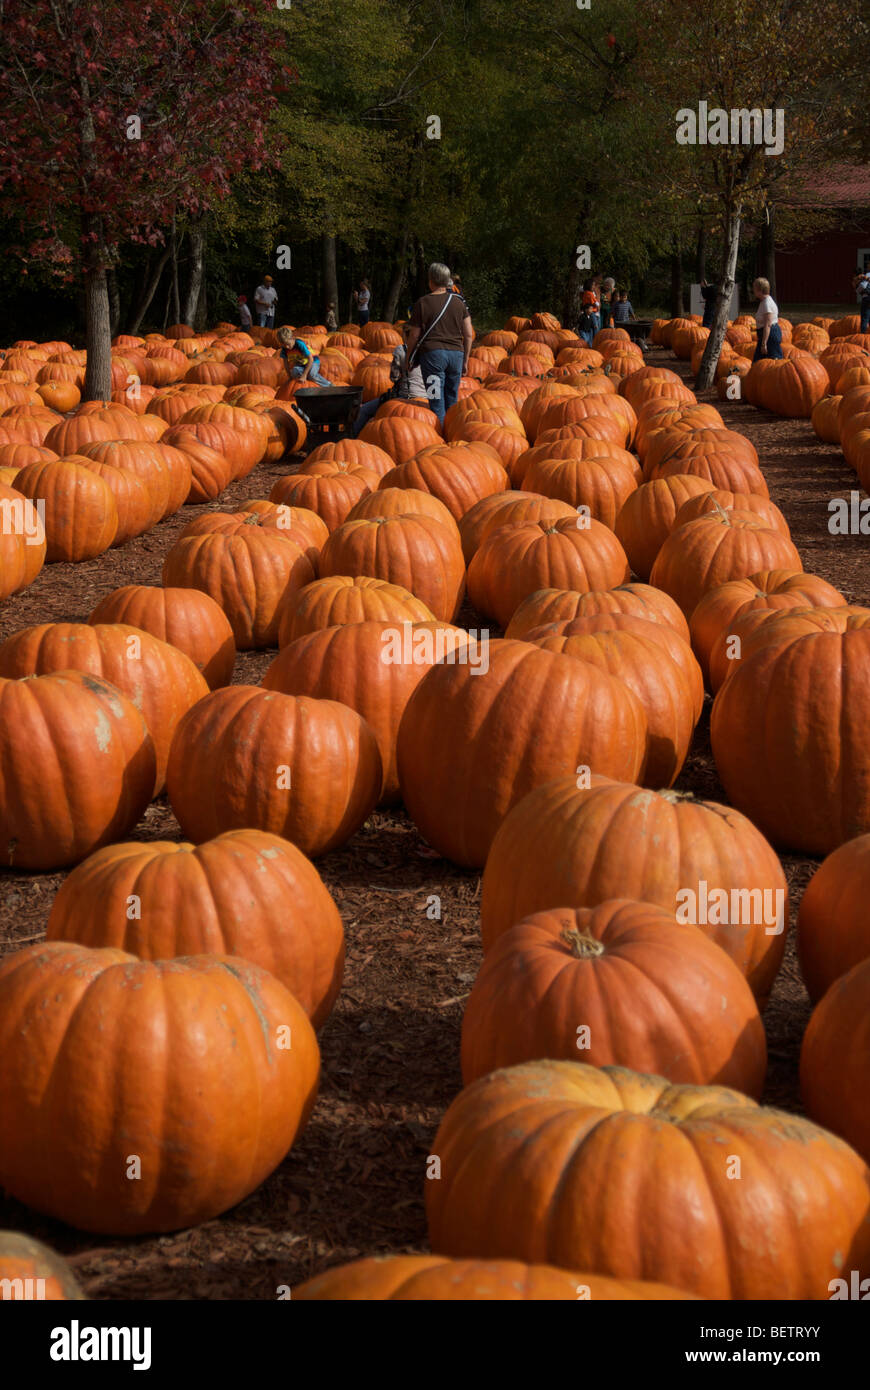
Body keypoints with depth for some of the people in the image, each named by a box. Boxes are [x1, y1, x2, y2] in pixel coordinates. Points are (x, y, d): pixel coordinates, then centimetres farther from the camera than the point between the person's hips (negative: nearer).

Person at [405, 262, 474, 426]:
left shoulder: (422, 303, -2)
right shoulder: (459, 302, 8)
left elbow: (414, 335, 0)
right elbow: (469, 335, 8)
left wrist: (409, 358, 14)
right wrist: (465, 361, 17)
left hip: (432, 353, -4)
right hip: (456, 353, 4)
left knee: (437, 403, -2)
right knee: (452, 401, 13)